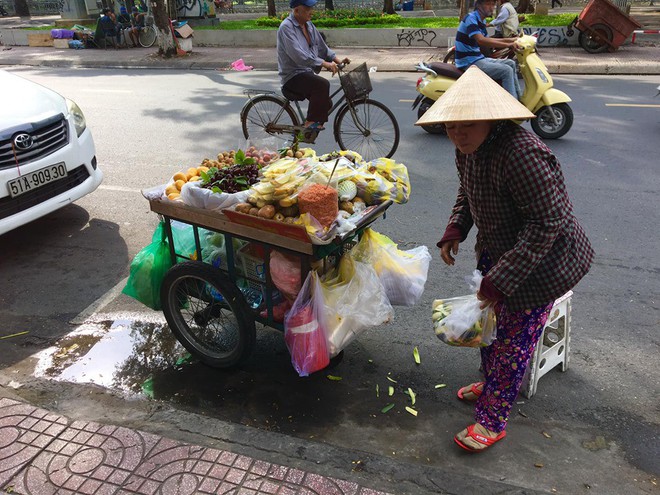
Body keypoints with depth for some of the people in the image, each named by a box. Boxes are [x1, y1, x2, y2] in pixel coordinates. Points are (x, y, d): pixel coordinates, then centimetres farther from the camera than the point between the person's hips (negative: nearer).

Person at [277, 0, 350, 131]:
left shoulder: (309, 25, 9)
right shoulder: (286, 27, -17)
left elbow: (321, 47, 14)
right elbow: (298, 55, -29)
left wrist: (338, 60, -2)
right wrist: (324, 63, -34)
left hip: (307, 72, 9)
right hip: (293, 76, -9)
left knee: (326, 103, 5)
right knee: (323, 84, -30)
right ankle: (311, 123, -19)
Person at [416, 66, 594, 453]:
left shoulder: (521, 155, -34)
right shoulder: (469, 148, -5)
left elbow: (548, 223, -31)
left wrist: (501, 278, -30)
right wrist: (455, 229, -5)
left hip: (542, 262, -8)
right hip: (497, 251, 9)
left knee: (515, 340, 3)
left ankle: (492, 421, 20)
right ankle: (492, 384, 47)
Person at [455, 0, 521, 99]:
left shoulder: (480, 21, 13)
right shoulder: (470, 18, -16)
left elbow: (487, 40, 28)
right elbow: (481, 40, -31)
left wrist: (510, 40, 21)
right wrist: (508, 45, -32)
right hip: (469, 62, -10)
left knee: (511, 64, 12)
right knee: (506, 71, -19)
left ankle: (519, 98, 16)